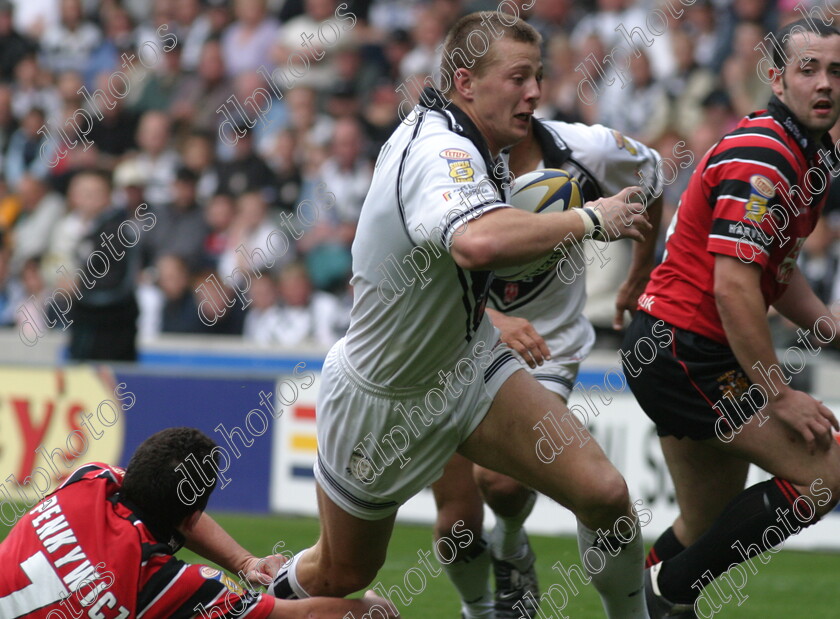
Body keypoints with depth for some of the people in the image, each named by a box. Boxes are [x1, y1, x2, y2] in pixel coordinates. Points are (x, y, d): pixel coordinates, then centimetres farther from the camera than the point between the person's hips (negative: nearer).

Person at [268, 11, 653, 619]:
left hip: (466, 363, 7)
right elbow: (479, 243, -55)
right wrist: (590, 219, -42)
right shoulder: (442, 154, -32)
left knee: (604, 492, -13)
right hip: (381, 401, -7)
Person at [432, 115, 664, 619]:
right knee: (458, 524, -3)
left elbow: (651, 176, 11)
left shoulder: (586, 151, -13)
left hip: (547, 349, 0)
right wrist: (491, 320, -44)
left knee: (501, 478, -25)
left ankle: (512, 549, 10)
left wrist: (642, 272, 20)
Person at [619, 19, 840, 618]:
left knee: (709, 528, 14)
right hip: (684, 349, -10)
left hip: (681, 351, 10)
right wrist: (780, 395, -22)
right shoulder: (761, 158, -19)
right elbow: (733, 287, -25)